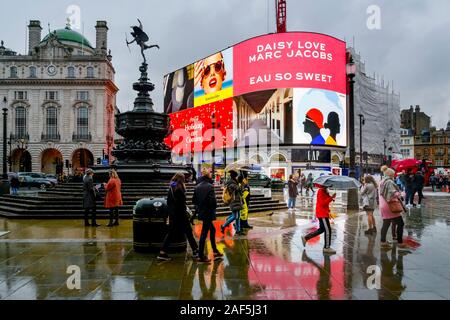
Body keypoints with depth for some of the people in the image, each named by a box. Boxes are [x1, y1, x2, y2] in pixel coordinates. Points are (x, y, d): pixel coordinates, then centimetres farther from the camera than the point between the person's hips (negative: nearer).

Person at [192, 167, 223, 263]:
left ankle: (215, 251, 31)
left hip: (201, 212, 8)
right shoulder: (209, 186, -17)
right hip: (208, 213, -8)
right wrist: (214, 206, -3)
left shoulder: (197, 186, 5)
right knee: (204, 233, -1)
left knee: (212, 229, 21)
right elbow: (212, 201, -22)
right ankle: (201, 256, 7)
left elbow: (194, 200, 10)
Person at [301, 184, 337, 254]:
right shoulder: (321, 191, -16)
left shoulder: (325, 191, 13)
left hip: (324, 213, 10)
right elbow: (322, 203, -24)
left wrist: (331, 198, 3)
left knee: (322, 229, 16)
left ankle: (305, 238, 21)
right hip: (322, 214, -10)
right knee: (327, 230, -4)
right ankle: (327, 247, 7)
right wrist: (331, 198, -27)